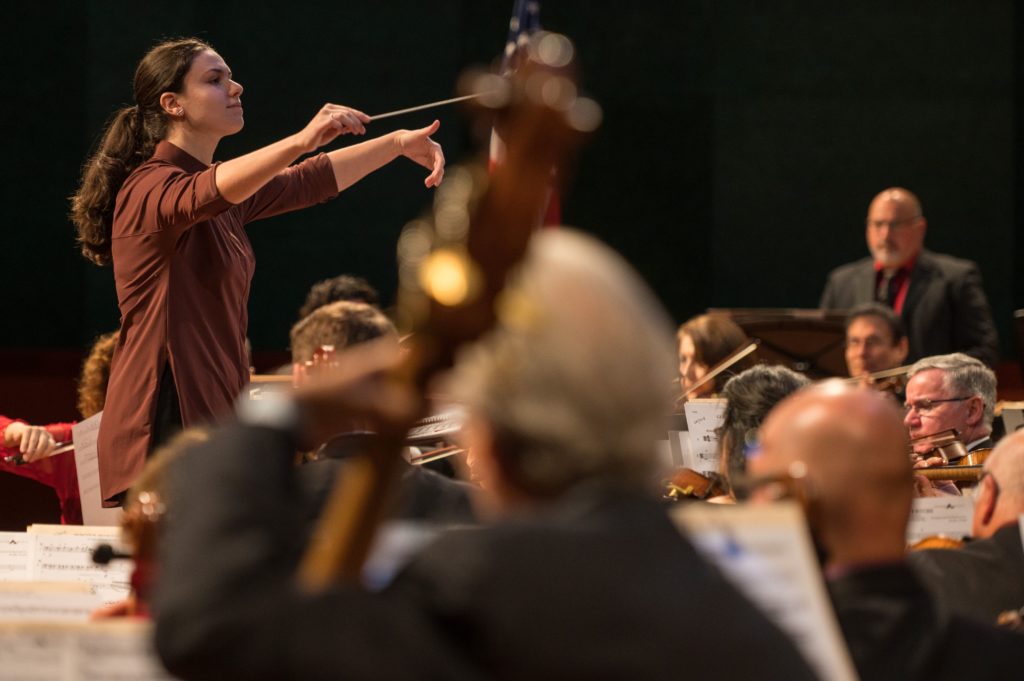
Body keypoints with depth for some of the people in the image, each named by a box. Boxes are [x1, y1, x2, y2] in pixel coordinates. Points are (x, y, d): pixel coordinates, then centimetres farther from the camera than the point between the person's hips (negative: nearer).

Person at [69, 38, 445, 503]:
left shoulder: (226, 192, 18)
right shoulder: (151, 189, -13)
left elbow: (310, 182, 22)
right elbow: (212, 192, -33)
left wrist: (397, 144, 11)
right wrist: (301, 141, -48)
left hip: (211, 418, 9)